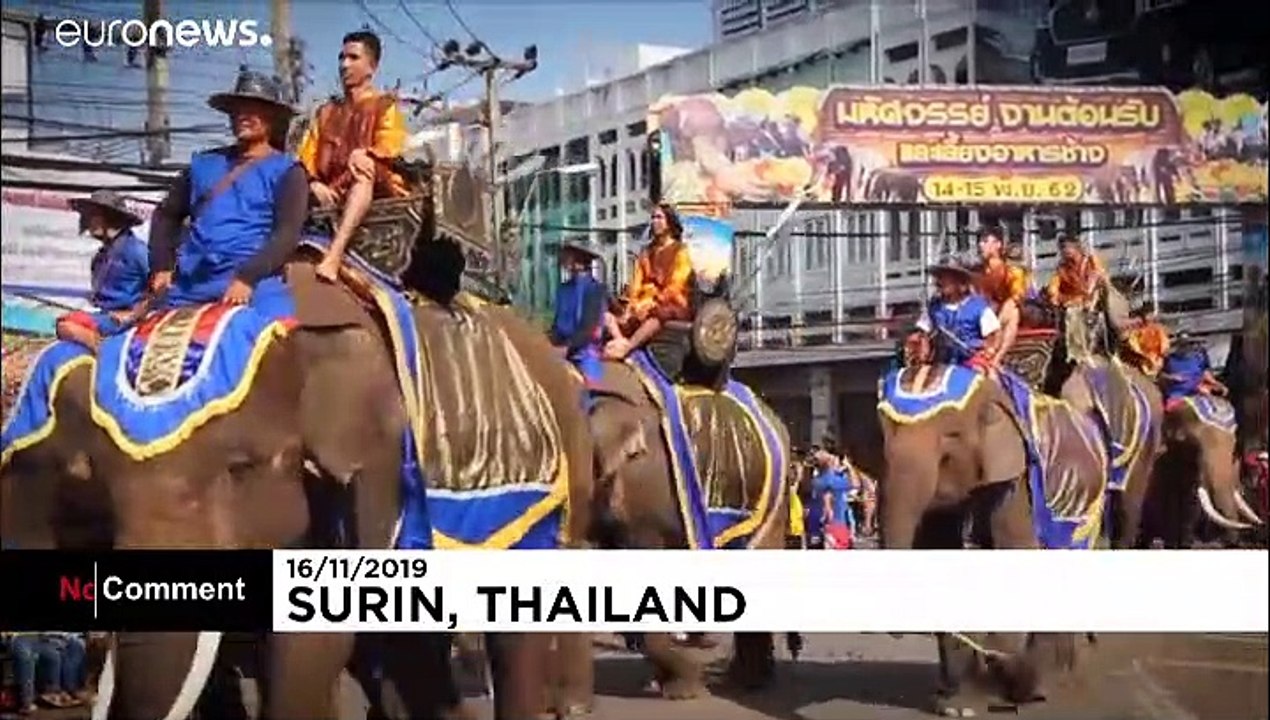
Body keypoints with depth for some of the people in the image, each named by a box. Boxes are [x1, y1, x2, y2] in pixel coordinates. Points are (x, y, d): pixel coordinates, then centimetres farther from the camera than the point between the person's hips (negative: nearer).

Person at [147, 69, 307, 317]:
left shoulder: (285, 170, 7)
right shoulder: (204, 163, 20)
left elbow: (287, 234, -5)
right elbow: (167, 214, 25)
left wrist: (247, 277, -17)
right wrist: (161, 266, 9)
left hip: (255, 282, -5)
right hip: (189, 283, 5)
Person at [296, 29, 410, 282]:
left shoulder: (385, 105, 14)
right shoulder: (326, 112, 25)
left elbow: (389, 147, -5)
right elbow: (306, 157, 11)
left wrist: (363, 154, -27)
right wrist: (314, 183, -11)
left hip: (376, 190, -5)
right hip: (331, 196, 6)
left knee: (364, 167, -38)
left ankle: (334, 254, -57)